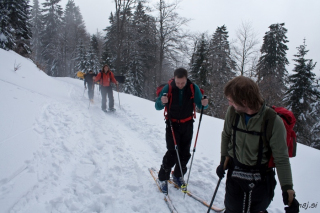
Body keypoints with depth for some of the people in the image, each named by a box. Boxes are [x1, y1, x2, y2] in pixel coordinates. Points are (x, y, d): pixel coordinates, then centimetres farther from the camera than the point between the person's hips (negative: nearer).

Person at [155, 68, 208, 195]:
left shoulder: (193, 88, -10)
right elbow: (157, 106, -9)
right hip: (172, 124, -3)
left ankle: (178, 175, 31)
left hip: (187, 125, 3)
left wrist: (204, 103, -26)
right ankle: (162, 178, 10)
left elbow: (200, 105, -3)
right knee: (173, 152, -9)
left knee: (185, 153, 8)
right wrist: (162, 102, -32)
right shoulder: (168, 88, -14)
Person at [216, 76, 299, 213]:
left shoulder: (273, 122, -22)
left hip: (260, 180, -2)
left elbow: (282, 159, -15)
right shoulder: (232, 112, -14)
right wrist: (224, 160, 7)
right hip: (234, 173, 2)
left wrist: (288, 190, -16)